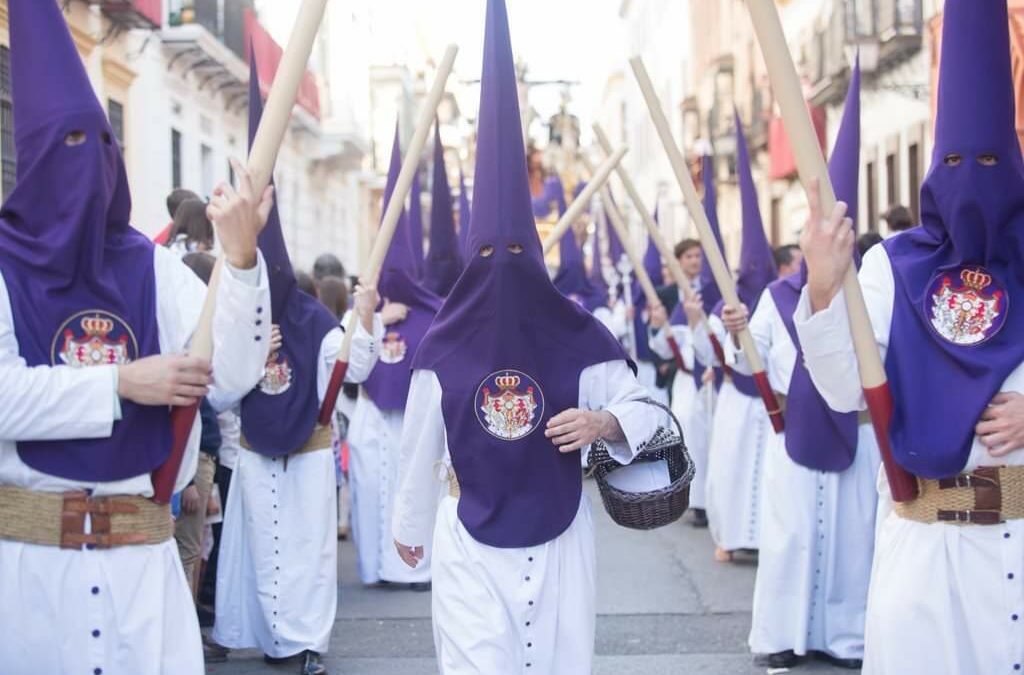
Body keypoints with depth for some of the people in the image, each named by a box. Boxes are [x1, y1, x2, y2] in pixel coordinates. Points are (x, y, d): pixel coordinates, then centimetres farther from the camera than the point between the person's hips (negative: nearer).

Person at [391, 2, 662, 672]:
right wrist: (410, 524, 15)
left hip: (559, 537, 1)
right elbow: (420, 447, 5)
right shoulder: (443, 349, -6)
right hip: (470, 543, 0)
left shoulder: (579, 338, -8)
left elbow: (645, 409, -2)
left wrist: (607, 422, -25)